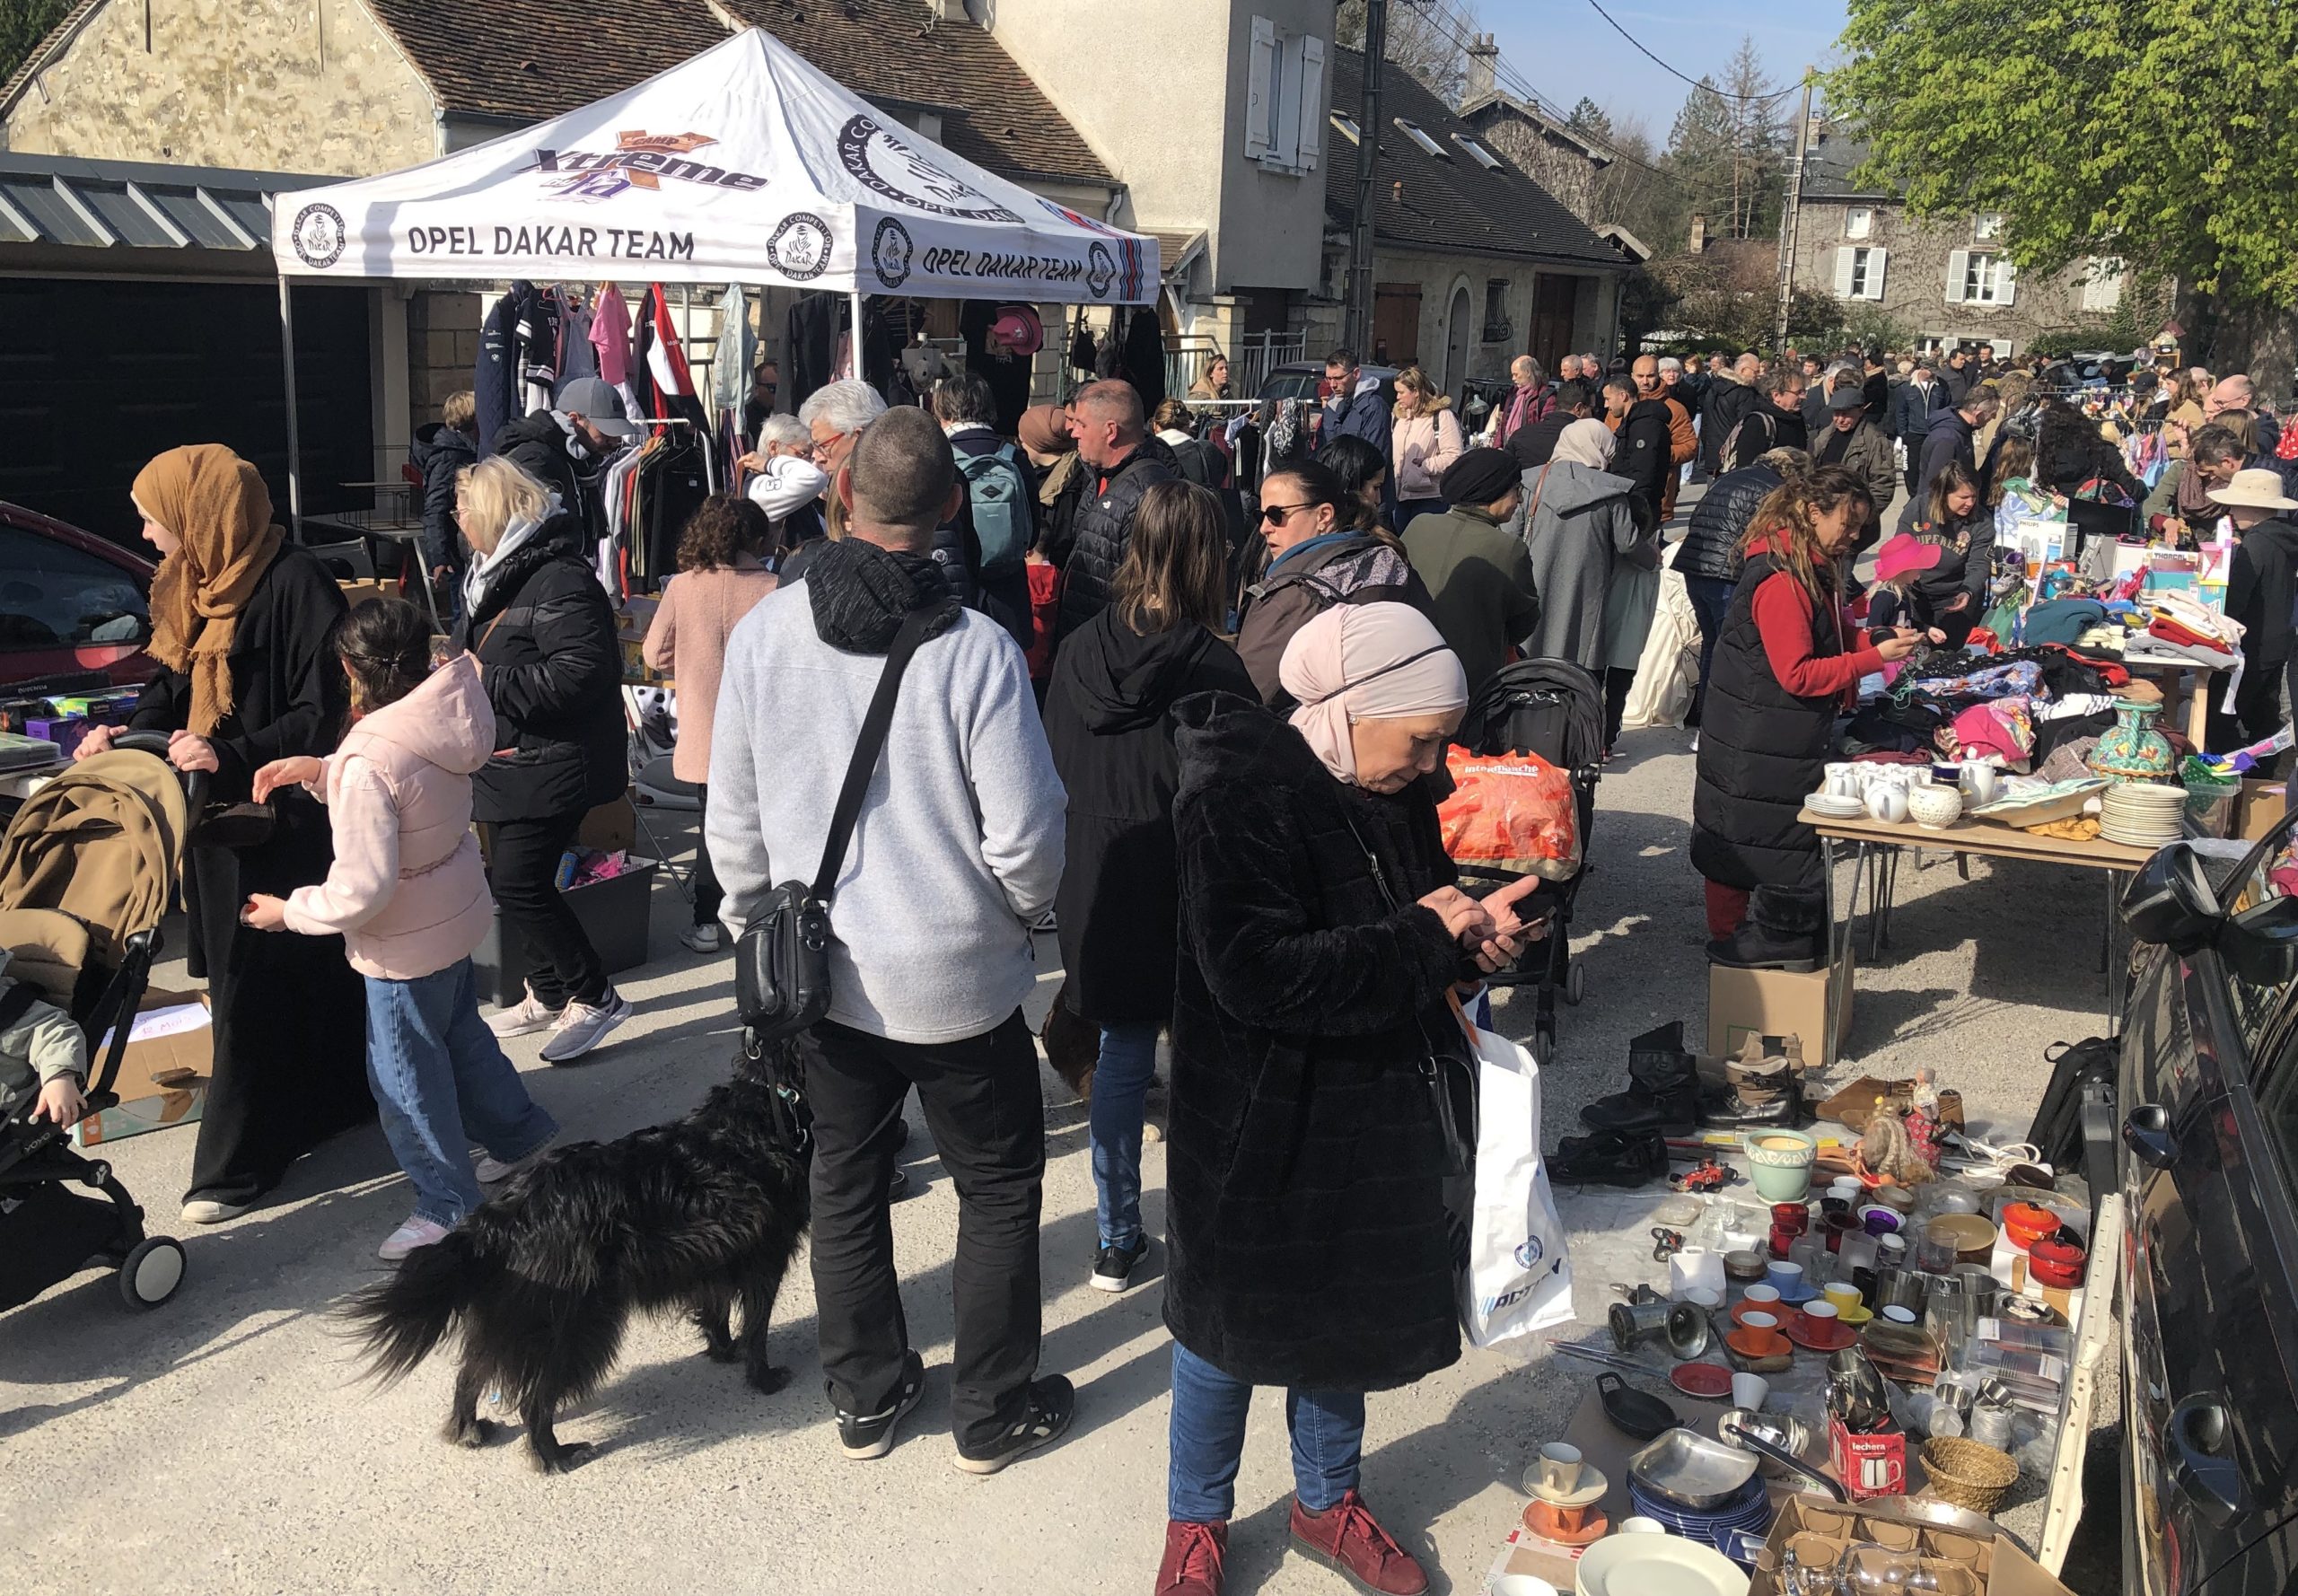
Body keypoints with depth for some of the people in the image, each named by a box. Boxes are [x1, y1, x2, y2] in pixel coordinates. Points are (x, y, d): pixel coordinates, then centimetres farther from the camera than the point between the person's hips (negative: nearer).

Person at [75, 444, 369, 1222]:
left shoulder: (294, 582, -18)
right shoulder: (194, 585, 8)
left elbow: (324, 711, -20)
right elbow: (176, 683, 18)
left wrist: (233, 756, -26)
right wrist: (128, 732, 2)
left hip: (284, 819, -8)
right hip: (219, 810, 8)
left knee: (253, 985, -1)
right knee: (237, 975, 14)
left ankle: (235, 1164, 10)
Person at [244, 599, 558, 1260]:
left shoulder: (368, 759, -31)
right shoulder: (443, 718, -9)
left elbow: (361, 889, -29)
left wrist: (288, 911, -12)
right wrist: (319, 772, -2)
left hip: (407, 942, -8)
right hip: (458, 908, 8)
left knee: (405, 1074, 11)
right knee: (459, 1032, 28)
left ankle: (447, 1206, 27)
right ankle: (521, 1135, 45)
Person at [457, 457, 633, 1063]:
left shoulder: (560, 581, -20)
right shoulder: (496, 575, 15)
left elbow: (581, 672, -30)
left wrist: (488, 681, -24)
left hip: (551, 766, -11)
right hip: (508, 762, 11)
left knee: (519, 886, -11)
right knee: (511, 882, 15)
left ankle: (595, 997, 2)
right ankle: (548, 995, 30)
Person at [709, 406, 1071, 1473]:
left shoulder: (764, 632, -9)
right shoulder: (976, 650, -21)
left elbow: (732, 816, 0)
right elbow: (1025, 836, -17)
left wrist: (756, 922, 17)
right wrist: (1024, 910, 5)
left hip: (824, 974, 4)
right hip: (959, 977, -3)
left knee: (844, 1184, 20)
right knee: (999, 1187, 16)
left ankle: (866, 1396, 36)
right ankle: (993, 1412, 27)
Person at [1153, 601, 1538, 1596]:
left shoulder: (1393, 787, -1)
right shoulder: (1236, 797, -24)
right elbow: (1258, 973, -31)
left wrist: (1473, 927, -8)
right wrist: (1423, 938, -25)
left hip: (1370, 1118, 7)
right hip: (1257, 1128, -7)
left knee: (1344, 1317, 22)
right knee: (1229, 1327, 13)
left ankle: (1328, 1503, 45)